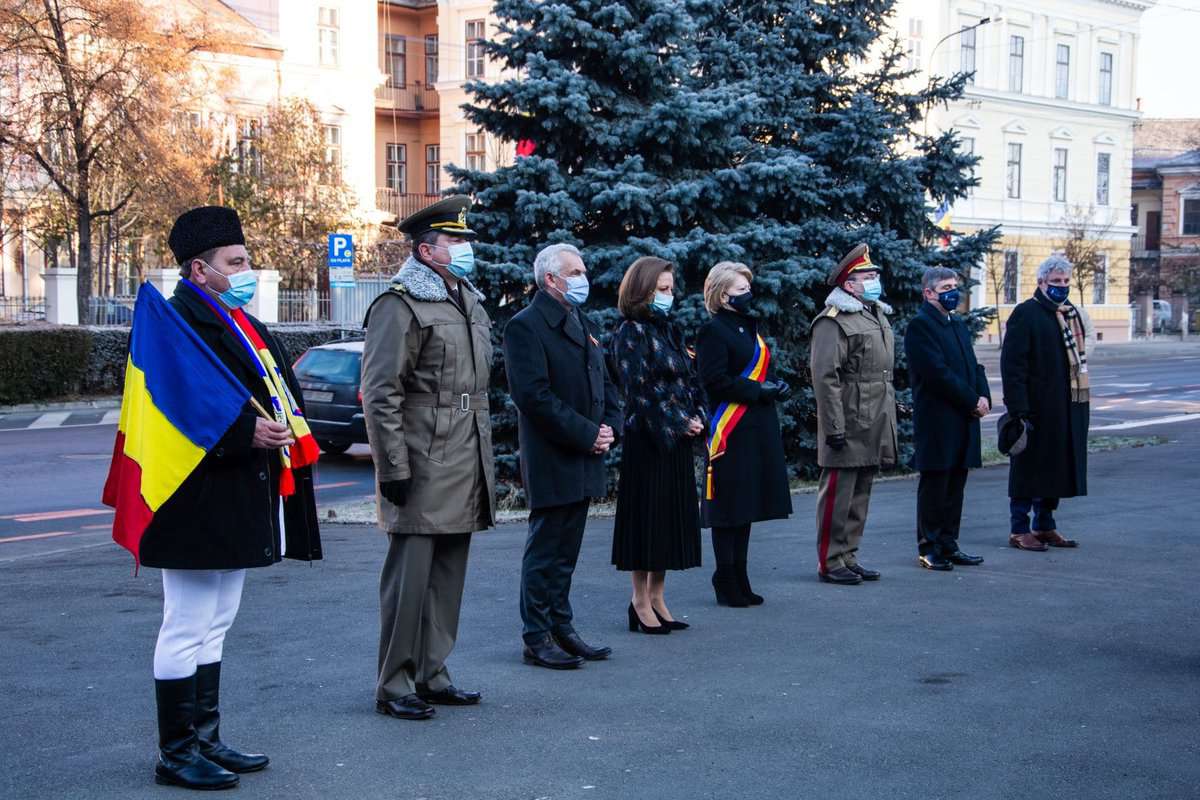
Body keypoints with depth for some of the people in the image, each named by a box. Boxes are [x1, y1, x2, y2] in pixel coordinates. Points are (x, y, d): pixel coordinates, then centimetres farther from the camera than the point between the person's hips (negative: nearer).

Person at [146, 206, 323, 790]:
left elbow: (275, 391, 25)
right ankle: (176, 753, 7)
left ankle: (206, 741, 26)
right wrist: (244, 431, -27)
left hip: (237, 508, 11)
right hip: (199, 505, -10)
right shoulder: (178, 324, -14)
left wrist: (283, 429, 8)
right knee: (188, 628, -2)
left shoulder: (242, 325, 18)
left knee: (213, 627, 16)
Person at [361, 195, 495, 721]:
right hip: (423, 473, -9)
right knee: (410, 577, -4)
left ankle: (431, 675, 22)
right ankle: (393, 686, 4)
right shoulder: (400, 306, -10)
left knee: (448, 577, 13)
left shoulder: (470, 304, 18)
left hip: (464, 472, 9)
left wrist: (485, 461, 21)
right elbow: (380, 395, -14)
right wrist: (393, 468, -17)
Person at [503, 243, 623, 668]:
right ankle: (537, 639, 6)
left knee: (566, 551, 14)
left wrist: (609, 425, 2)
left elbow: (604, 380, 21)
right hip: (551, 461, -8)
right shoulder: (526, 326, -12)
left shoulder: (581, 322, 17)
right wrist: (586, 434, -18)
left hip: (583, 457, 8)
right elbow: (533, 395, -19)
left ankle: (561, 629, 22)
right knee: (545, 551, -1)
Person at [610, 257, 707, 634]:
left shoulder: (670, 331, 15)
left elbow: (691, 380, 14)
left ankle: (657, 597, 15)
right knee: (647, 515, -3)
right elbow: (640, 389, -15)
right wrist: (677, 424, -14)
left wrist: (698, 418, -2)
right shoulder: (631, 333, -8)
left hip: (678, 440, 8)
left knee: (673, 516, 8)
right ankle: (641, 601, 5)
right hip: (647, 440, -8)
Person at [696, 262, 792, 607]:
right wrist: (758, 391, -18)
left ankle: (739, 579, 20)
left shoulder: (749, 326, 18)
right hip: (731, 432, -9)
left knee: (747, 506, 12)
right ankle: (726, 582, 5)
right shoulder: (713, 331, -10)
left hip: (758, 429, 9)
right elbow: (715, 381, -18)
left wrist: (776, 384, 2)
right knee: (729, 509, -3)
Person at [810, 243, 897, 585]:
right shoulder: (833, 321, -12)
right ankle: (830, 562, 3)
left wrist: (890, 422, 21)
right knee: (838, 492, -4)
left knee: (860, 495, 13)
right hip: (849, 425, -9)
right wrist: (834, 427, -20)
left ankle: (849, 557, 20)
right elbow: (825, 377, -17)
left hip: (875, 425, 9)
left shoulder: (879, 316, 18)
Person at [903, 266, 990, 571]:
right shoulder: (920, 324, -10)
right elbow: (937, 372, -18)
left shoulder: (957, 324, 19)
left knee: (955, 485, 11)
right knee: (934, 485, -2)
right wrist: (973, 401, -15)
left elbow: (973, 365, 17)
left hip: (963, 419, 8)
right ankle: (928, 548, 6)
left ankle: (948, 545, 17)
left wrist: (984, 396, -1)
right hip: (936, 422, -8)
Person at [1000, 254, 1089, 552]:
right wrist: (1019, 409, -21)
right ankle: (1019, 530, 6)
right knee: (1030, 468, -1)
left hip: (1068, 409, 8)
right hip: (1038, 409, -8)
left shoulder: (1071, 314, 16)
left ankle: (1045, 526, 23)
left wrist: (1081, 403, 16)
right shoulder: (1026, 314, -9)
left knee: (1056, 468, 12)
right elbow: (1012, 365, -15)